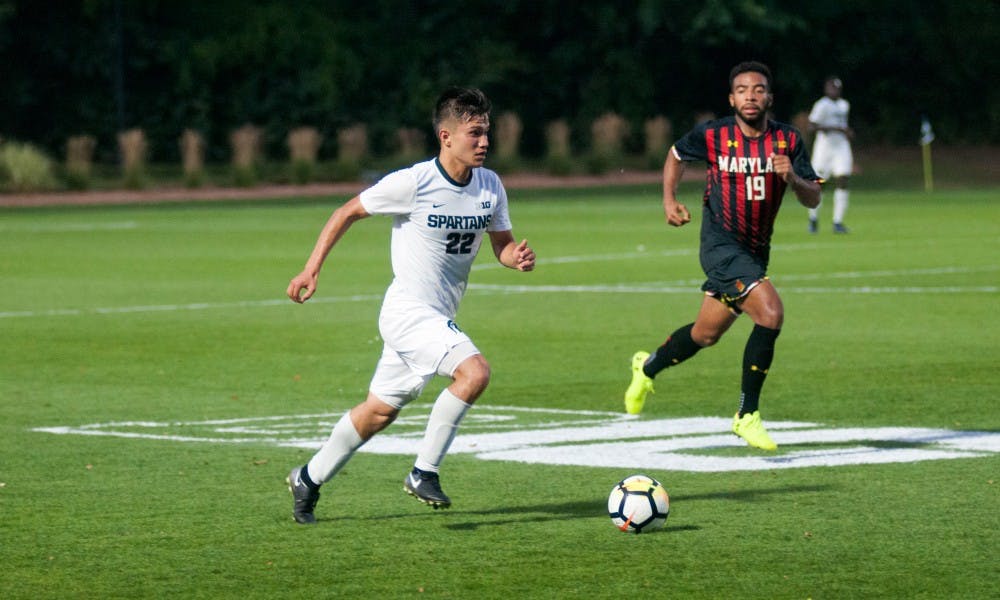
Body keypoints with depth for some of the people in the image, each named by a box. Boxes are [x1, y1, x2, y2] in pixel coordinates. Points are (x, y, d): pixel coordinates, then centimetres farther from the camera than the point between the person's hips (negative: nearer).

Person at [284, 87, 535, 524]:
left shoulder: (490, 186, 0)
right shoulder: (413, 183, -17)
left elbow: (502, 244, 11)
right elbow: (348, 213, -5)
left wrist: (518, 257, -14)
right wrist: (311, 269, -6)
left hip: (439, 318, 7)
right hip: (408, 312, -7)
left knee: (379, 411, 17)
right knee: (474, 371, -26)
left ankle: (309, 479, 34)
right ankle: (424, 472, -14)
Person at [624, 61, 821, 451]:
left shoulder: (787, 140, -4)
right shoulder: (713, 136, -9)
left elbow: (813, 199, -4)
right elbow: (677, 154, 12)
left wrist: (792, 177, -24)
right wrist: (669, 200, 1)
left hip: (755, 249, 5)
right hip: (721, 246, -5)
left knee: (707, 334, 17)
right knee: (770, 313, -24)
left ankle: (648, 367, 47)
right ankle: (747, 415, -13)